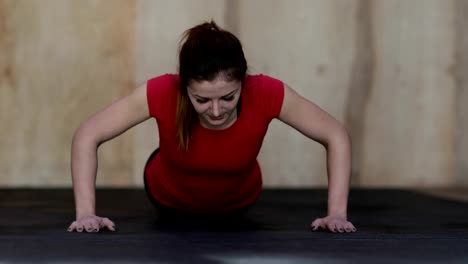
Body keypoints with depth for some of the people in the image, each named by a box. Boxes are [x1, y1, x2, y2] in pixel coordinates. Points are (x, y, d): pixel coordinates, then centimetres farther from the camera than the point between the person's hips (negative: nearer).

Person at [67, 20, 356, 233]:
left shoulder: (267, 93, -39)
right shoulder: (162, 93, -41)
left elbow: (337, 136, -26)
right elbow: (87, 136, -31)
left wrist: (337, 213, -33)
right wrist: (86, 213, -38)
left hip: (238, 201, 1)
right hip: (169, 198, -1)